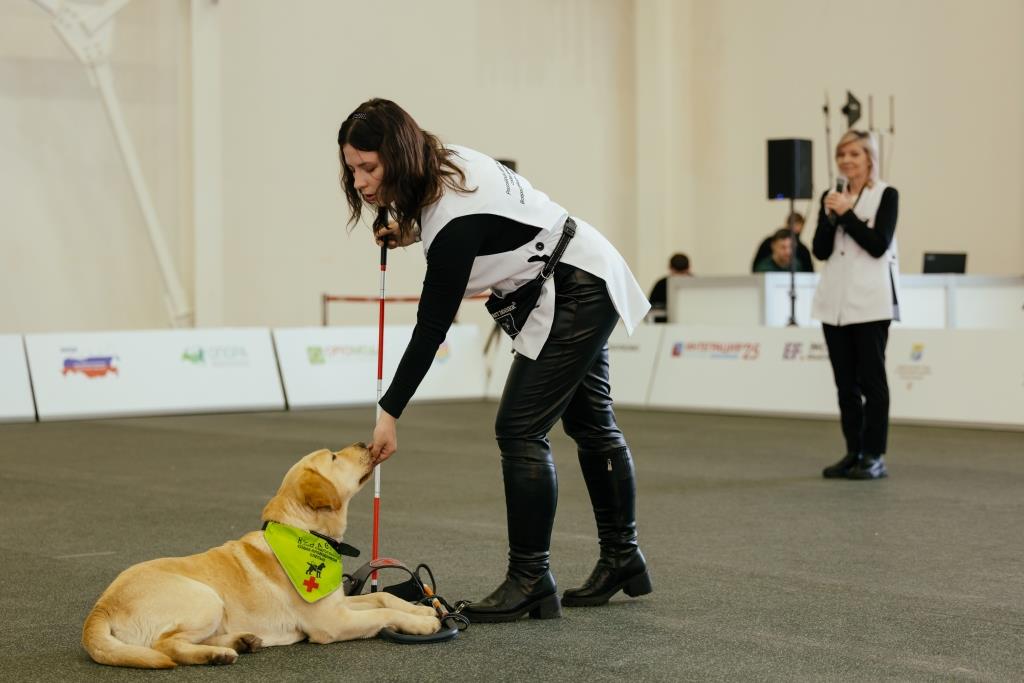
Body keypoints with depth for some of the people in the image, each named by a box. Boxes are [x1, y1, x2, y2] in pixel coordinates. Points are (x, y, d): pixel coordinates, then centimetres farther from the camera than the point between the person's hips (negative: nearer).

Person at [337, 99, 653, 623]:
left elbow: (432, 327, -25)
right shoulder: (443, 163, -5)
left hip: (577, 294, -10)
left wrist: (390, 413, -20)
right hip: (584, 284, 10)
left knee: (519, 430, -11)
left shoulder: (454, 219, -30)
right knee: (589, 422, 18)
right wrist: (412, 234, 1)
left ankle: (530, 581, -3)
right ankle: (622, 559, 31)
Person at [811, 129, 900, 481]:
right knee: (845, 382, 7)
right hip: (835, 300, 5)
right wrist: (830, 217, -10)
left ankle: (874, 456, 0)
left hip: (870, 300, -5)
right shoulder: (831, 197, 12)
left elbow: (879, 245, -13)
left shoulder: (886, 195, -2)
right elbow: (821, 251, 5)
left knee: (871, 378, -3)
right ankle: (853, 453, 13)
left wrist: (847, 214, -14)